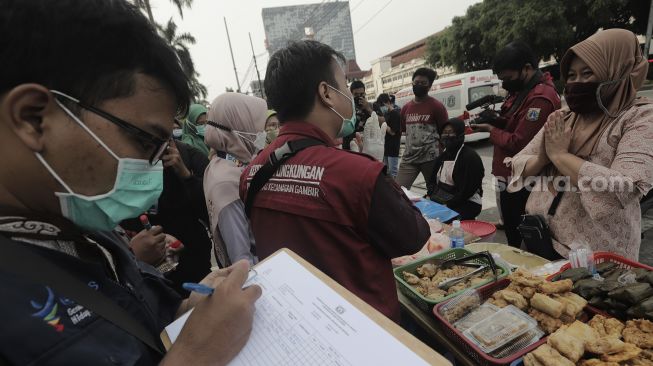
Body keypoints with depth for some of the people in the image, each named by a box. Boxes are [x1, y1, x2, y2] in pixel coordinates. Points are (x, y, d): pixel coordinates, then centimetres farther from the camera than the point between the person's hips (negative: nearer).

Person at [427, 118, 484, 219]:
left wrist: (448, 205, -22)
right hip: (440, 200, 6)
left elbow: (468, 189, -18)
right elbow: (433, 180, 13)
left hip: (467, 204, -6)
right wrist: (429, 196, -5)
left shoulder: (471, 157, -11)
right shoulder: (443, 155, 13)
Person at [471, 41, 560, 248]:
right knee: (513, 234, 21)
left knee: (522, 239, 4)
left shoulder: (540, 98, -21)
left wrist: (490, 130, -10)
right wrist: (495, 120, 0)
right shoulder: (521, 89, 10)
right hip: (511, 179, 10)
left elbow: (518, 143, -24)